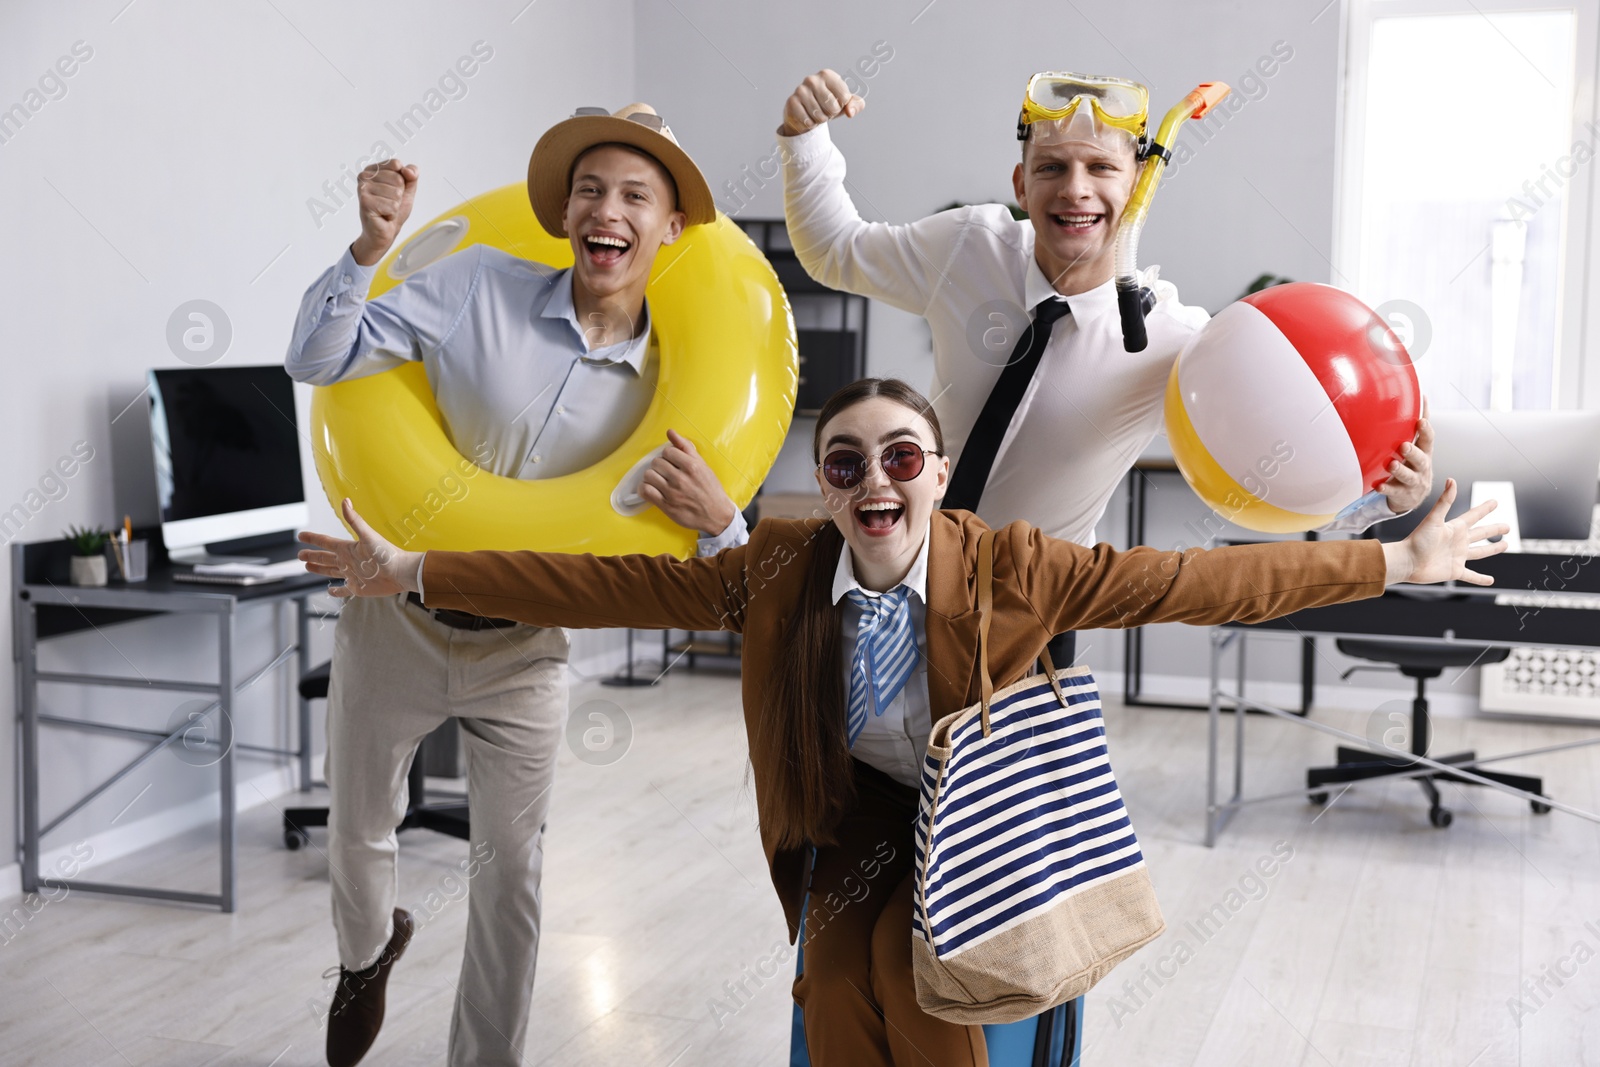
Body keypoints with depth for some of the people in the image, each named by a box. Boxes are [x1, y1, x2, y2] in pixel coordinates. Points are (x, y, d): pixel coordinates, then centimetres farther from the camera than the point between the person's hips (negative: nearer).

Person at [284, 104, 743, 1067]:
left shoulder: (668, 380, -8)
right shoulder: (480, 287, -14)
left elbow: (719, 580, -7)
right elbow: (319, 360, -14)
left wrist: (716, 520, -30)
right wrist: (370, 249, -28)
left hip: (523, 650, 1)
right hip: (398, 619, 0)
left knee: (512, 872, 10)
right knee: (358, 832, 19)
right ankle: (369, 951, 54)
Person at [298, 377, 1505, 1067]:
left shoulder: (1011, 569, -19)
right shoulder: (777, 572, -13)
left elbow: (1191, 580, -19)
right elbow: (612, 582, -12)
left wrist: (1394, 561, -20)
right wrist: (411, 573, -14)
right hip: (858, 815, 2)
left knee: (910, 960, -17)